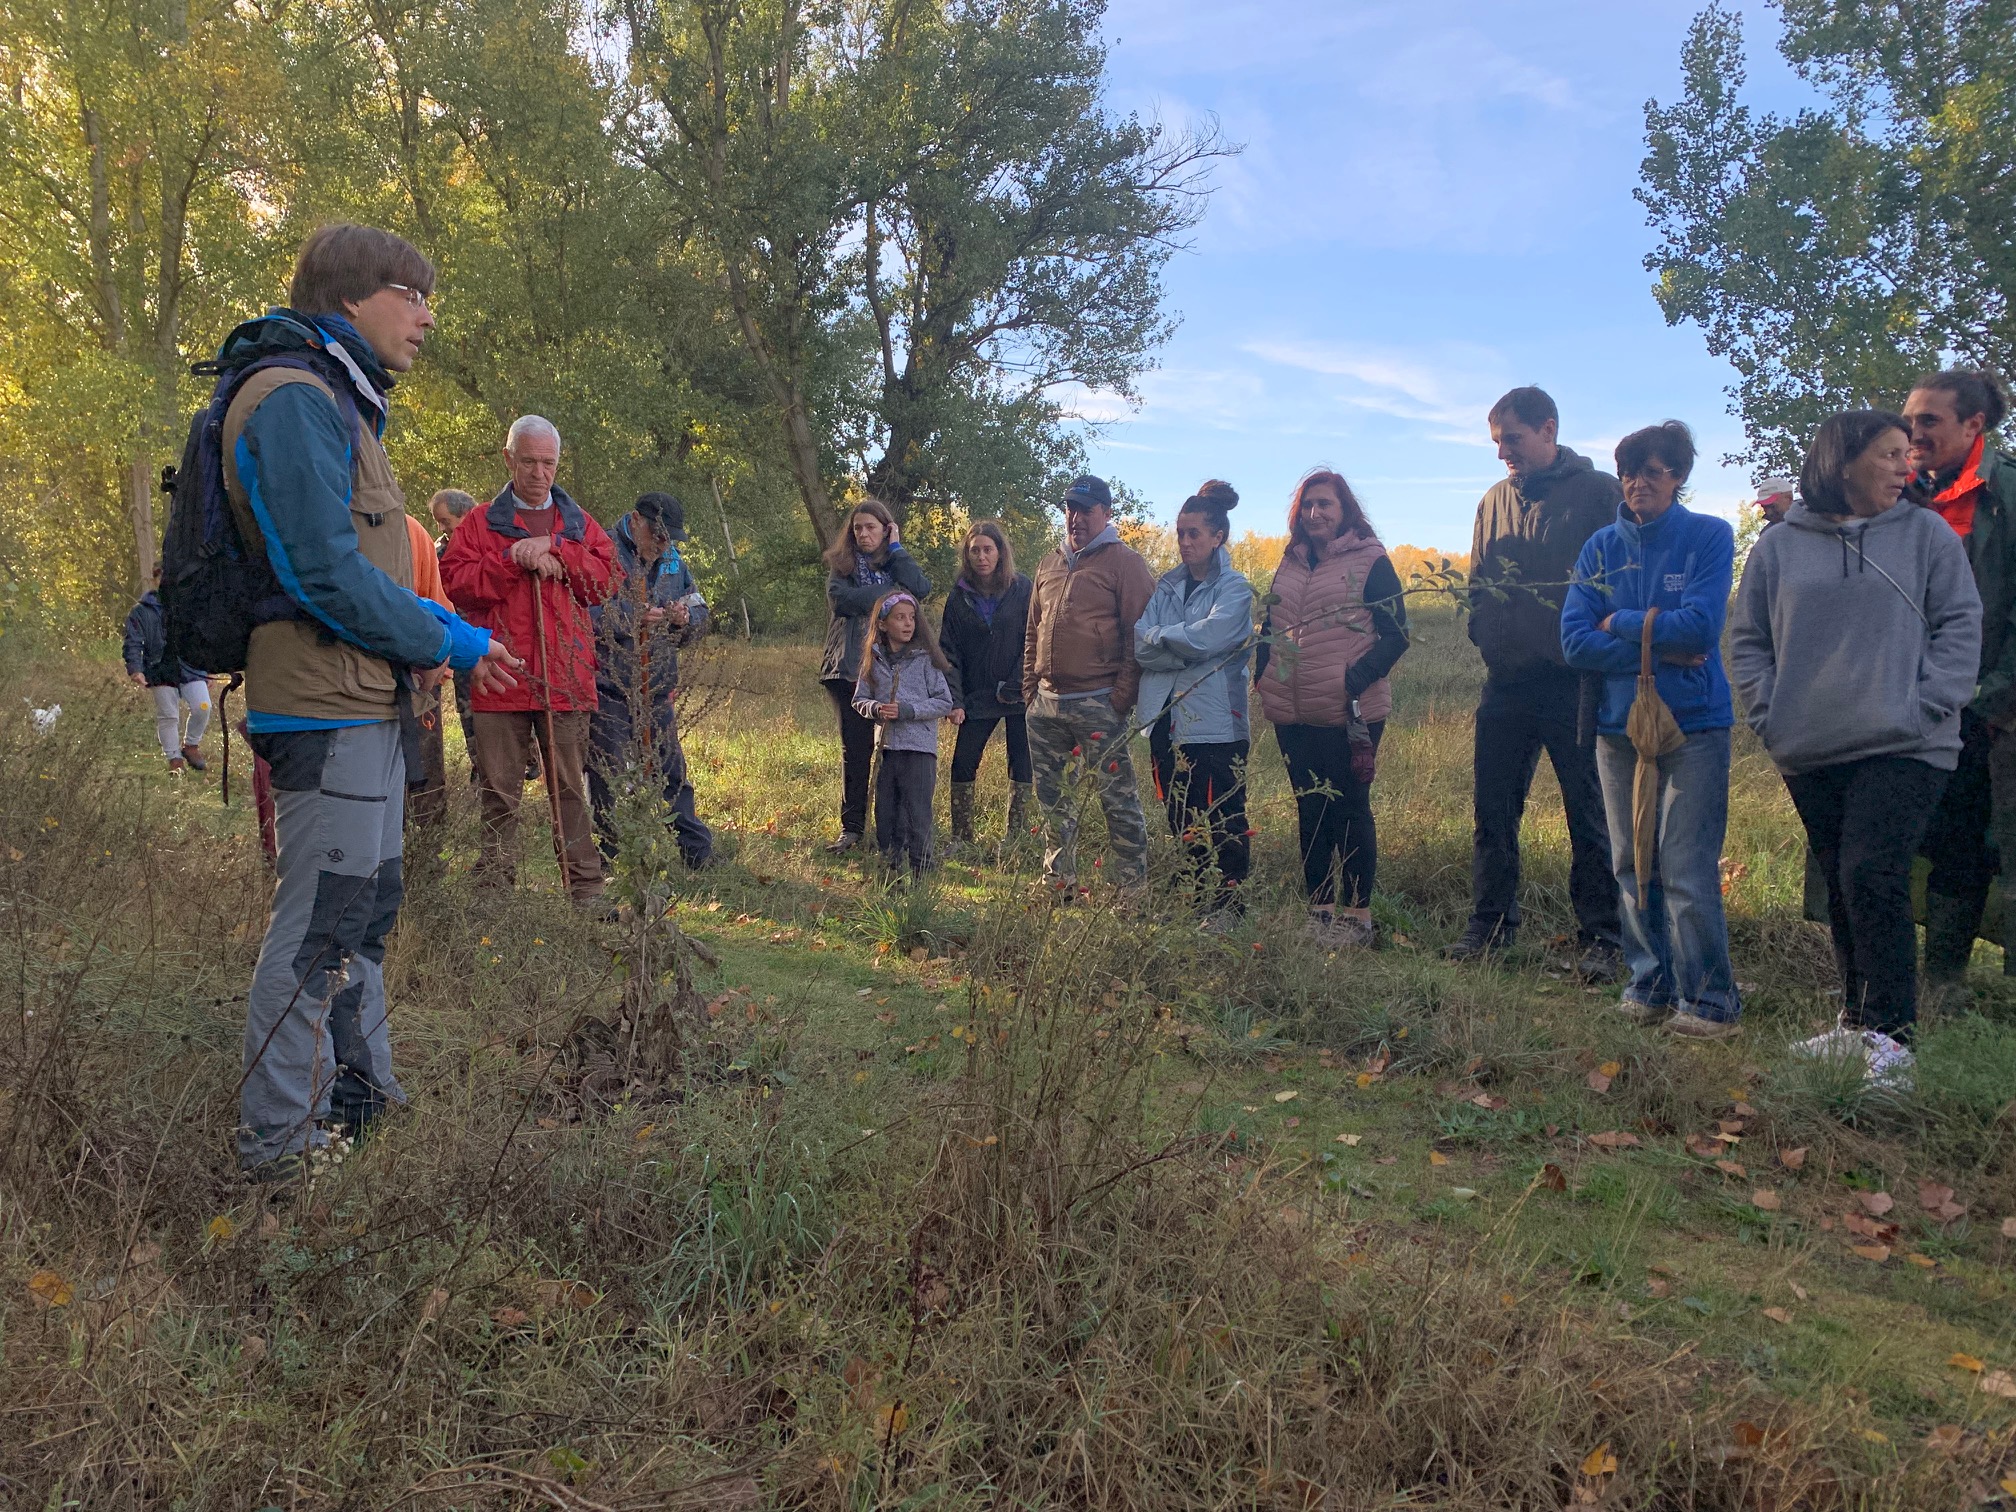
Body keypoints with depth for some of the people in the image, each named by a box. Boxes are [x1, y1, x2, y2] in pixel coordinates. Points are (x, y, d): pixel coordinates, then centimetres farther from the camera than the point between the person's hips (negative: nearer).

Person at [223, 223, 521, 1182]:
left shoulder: (336, 402, 19)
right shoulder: (295, 399, -14)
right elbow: (327, 574, -22)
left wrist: (431, 622, 6)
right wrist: (450, 644, -13)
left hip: (364, 704, 11)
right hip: (330, 707, -11)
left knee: (365, 910, 17)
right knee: (320, 926, -4)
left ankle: (364, 1101, 30)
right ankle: (280, 1146, 8)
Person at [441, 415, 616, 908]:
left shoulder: (580, 524, 15)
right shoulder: (480, 523, 9)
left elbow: (606, 577, 1)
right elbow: (456, 581, -4)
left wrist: (555, 552, -10)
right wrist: (513, 561, -13)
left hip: (565, 681, 1)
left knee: (571, 788, 4)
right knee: (499, 793, 4)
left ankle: (587, 891, 9)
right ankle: (495, 894, 12)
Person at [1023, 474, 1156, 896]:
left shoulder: (1124, 561, -3)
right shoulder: (1049, 564, 16)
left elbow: (1137, 633, -8)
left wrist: (1122, 697, -13)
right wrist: (1029, 686, 13)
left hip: (1098, 704, -7)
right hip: (1046, 703, 7)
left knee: (1117, 797, -4)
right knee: (1051, 796, 14)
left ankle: (1132, 888, 4)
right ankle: (1059, 880, 27)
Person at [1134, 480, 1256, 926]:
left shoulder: (1234, 588, -1)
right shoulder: (1167, 586, 13)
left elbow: (1209, 637, -19)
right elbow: (1140, 644, -1)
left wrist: (1160, 637, -6)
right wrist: (1189, 650, -13)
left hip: (1216, 722, -5)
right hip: (1167, 719, 5)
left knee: (1222, 819, 0)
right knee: (1179, 818, 11)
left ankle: (1226, 905, 8)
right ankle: (1190, 901, 21)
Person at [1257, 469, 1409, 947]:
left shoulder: (1371, 562, -3)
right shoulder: (1290, 564, 15)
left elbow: (1396, 635, -8)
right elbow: (1270, 626, 21)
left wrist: (1356, 679, -21)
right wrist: (1263, 673, 4)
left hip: (1349, 714, -6)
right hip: (1293, 715, 6)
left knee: (1349, 811, 1)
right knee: (1310, 811, 11)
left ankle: (1358, 916, 9)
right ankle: (1320, 911, 20)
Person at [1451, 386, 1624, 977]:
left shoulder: (1599, 492, -2)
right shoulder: (1495, 501, 14)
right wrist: (1483, 630, 2)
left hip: (1575, 681, -5)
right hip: (1506, 682, 5)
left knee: (1590, 815, 3)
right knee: (1493, 812, 8)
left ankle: (1599, 938, 11)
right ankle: (1489, 924, 20)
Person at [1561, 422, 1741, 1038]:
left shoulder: (1710, 536, -1)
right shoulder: (1601, 547, 7)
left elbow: (1701, 625, -15)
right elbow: (1575, 642, -4)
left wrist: (1619, 624, -6)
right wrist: (1663, 646, -11)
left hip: (1694, 724, -4)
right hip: (1619, 724, 4)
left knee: (1687, 872, -7)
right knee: (1633, 866, 9)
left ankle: (1710, 1001, 4)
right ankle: (1651, 986, 21)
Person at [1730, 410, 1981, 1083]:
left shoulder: (1927, 534, 6)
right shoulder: (1777, 547, 9)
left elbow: (1960, 625, 3)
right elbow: (1747, 642, 12)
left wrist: (1927, 706, -8)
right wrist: (1771, 715, 0)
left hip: (1903, 748, -3)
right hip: (1810, 754, 3)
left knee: (1871, 876, -16)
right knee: (1840, 886, 11)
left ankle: (1889, 1031, -6)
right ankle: (1857, 1021, 23)